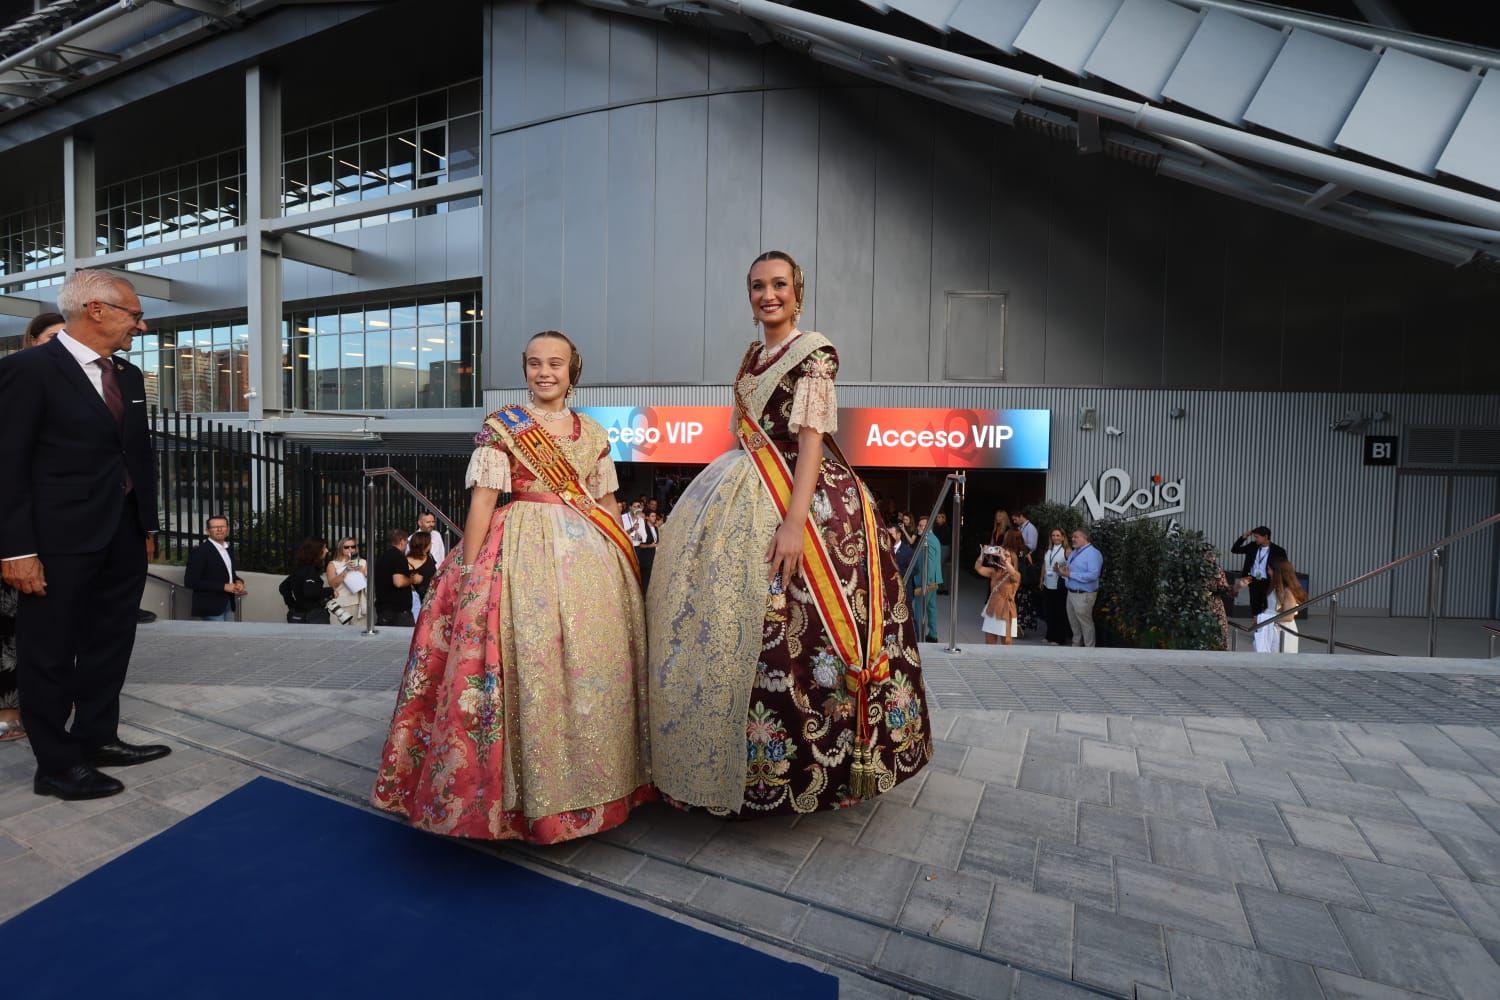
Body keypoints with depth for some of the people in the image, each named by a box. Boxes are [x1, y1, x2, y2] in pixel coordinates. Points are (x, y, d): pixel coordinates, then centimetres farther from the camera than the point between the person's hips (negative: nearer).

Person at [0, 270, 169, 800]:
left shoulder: (129, 375, 11)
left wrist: (148, 526, 13)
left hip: (123, 538, 7)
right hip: (62, 540, -7)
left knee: (110, 644, 16)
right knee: (50, 652, 7)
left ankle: (97, 739, 31)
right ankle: (57, 763, 19)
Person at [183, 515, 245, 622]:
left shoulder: (228, 550, 12)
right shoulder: (199, 551, -12)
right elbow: (190, 582, -17)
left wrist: (238, 582, 1)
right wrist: (223, 586, -19)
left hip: (228, 605, 7)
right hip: (210, 607, -7)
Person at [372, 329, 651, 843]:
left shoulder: (593, 434, 13)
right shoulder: (502, 426, 2)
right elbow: (483, 499, -5)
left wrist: (622, 557, 11)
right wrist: (467, 567, -11)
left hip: (589, 555, 4)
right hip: (522, 551, -4)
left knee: (592, 664, 7)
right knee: (527, 663, -6)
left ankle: (587, 784, 25)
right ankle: (526, 796, 11)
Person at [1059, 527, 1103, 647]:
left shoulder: (1093, 553, -17)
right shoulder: (1074, 552, 12)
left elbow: (1093, 575, -27)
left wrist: (1070, 574, -25)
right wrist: (1062, 572, -3)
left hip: (1084, 595, -9)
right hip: (1071, 593, 9)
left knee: (1085, 623, 2)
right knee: (1074, 622, 20)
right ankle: (1076, 646, 36)